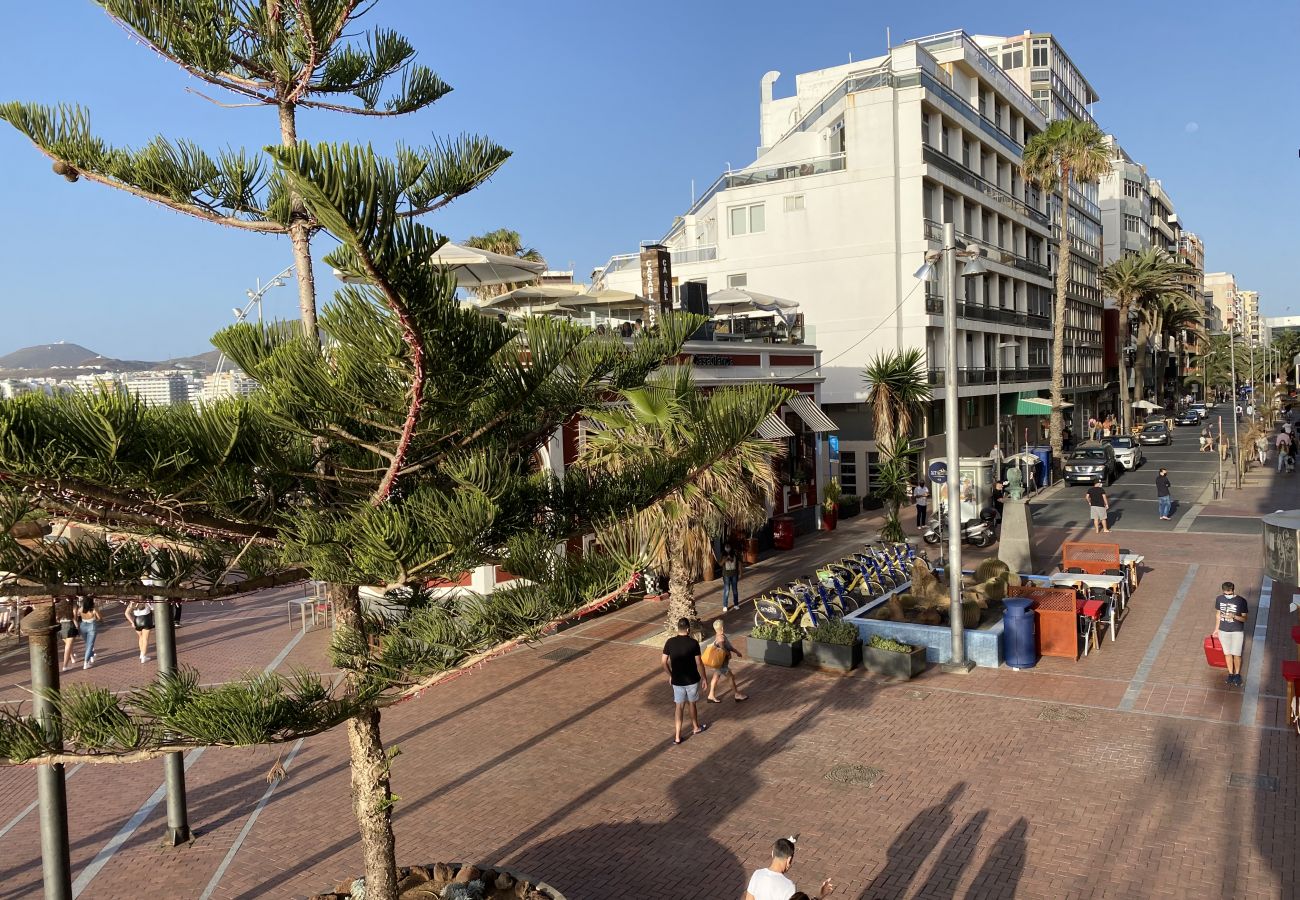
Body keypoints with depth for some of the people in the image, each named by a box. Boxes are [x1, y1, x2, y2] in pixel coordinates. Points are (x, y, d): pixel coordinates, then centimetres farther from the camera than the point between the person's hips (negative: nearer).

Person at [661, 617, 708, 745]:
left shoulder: (670, 642, -7)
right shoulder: (693, 643, -15)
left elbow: (664, 662, -2)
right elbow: (699, 663, -11)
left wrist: (670, 675, 13)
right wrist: (703, 677, 3)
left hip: (677, 680, 2)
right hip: (692, 680, -1)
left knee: (679, 706, 9)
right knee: (691, 703, 19)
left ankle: (677, 736, 7)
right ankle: (696, 727, 39)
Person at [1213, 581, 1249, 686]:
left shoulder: (1241, 601, -16)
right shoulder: (1219, 599, -7)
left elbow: (1245, 618, -10)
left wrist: (1234, 616, -29)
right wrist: (1216, 629, 12)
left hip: (1237, 631, -3)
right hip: (1223, 631, 3)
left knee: (1236, 654, 4)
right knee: (1227, 653, 14)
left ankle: (1237, 674, 26)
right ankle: (1230, 673, 30)